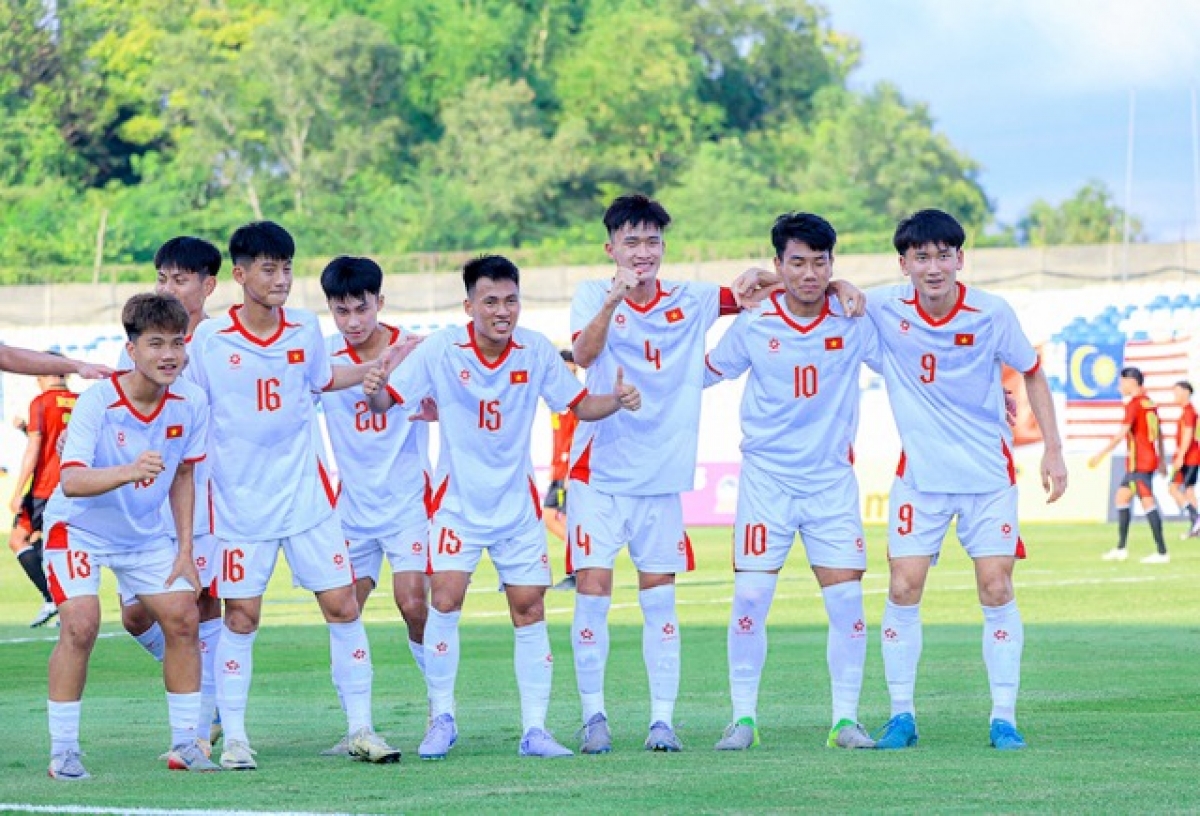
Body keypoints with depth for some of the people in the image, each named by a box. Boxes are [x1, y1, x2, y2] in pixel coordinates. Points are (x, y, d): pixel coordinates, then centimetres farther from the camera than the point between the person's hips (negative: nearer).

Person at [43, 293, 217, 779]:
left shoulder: (191, 403, -12)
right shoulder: (97, 402, -28)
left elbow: (182, 477, 4)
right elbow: (70, 481, -39)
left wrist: (185, 551, 2)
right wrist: (129, 472, -57)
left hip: (147, 533, 5)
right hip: (79, 529, -5)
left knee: (183, 617, -3)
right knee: (81, 625, -21)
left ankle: (185, 744, 10)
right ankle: (63, 752, -10)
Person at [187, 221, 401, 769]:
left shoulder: (306, 330, 2)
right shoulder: (210, 338, -7)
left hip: (307, 497, 3)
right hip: (240, 501, -3)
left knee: (343, 606, -1)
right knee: (241, 617, 0)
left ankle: (360, 729, 7)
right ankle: (233, 738, 10)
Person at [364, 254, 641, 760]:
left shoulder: (536, 351, -6)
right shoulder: (440, 350, -12)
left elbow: (578, 405, 3)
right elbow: (387, 401, -9)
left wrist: (616, 401, -17)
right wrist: (374, 391, -32)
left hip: (518, 504, 2)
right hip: (458, 500, -2)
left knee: (530, 609, 1)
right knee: (445, 599, -14)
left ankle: (535, 729, 8)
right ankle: (442, 719, 0)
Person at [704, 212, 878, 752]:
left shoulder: (853, 322, -4)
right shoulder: (753, 325, -4)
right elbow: (704, 373, 12)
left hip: (832, 480, 1)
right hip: (766, 478, -1)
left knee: (847, 601, -5)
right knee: (750, 599, -6)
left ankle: (845, 719, 6)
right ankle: (743, 718, 5)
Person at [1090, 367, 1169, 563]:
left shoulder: (1134, 404, -13)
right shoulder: (1150, 403, 14)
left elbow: (1122, 433, -20)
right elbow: (1159, 433, 21)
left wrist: (1101, 454, -19)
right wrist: (1162, 459, 29)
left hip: (1138, 462, -10)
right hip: (1150, 459, 10)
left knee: (1148, 502, -10)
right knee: (1121, 497, 16)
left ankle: (1162, 552, -12)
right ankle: (1121, 548, 16)